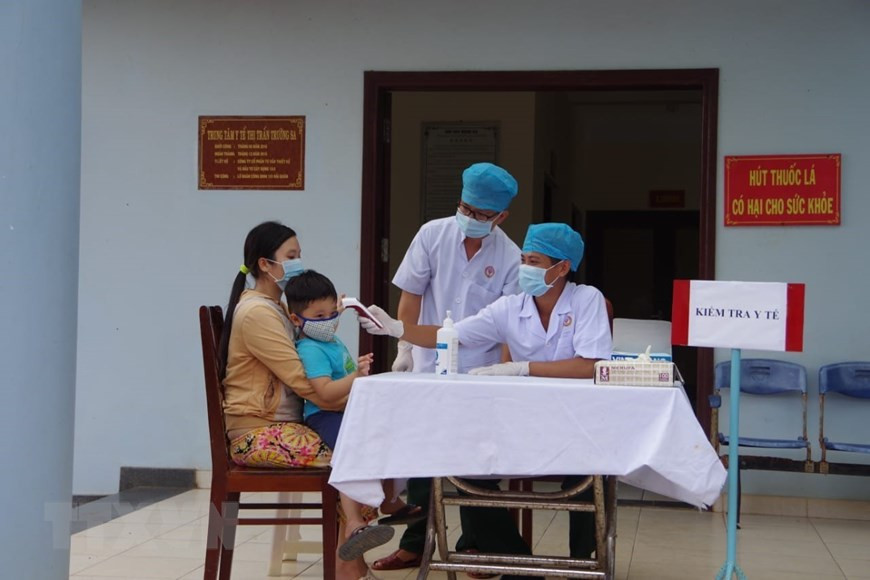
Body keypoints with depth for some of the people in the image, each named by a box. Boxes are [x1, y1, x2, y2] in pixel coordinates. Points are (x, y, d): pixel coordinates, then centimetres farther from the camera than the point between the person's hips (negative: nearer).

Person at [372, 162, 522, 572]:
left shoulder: (509, 257, -9)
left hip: (479, 373, -1)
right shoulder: (433, 235, -6)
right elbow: (411, 295, 1)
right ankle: (415, 543, 21)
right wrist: (404, 348, 2)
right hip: (429, 366, 2)